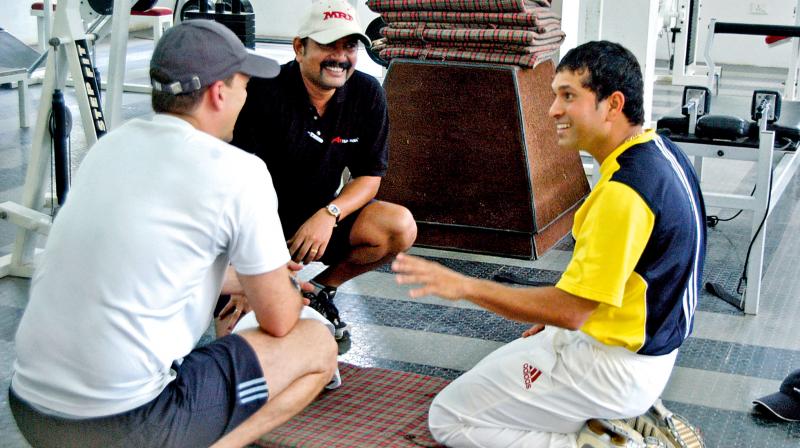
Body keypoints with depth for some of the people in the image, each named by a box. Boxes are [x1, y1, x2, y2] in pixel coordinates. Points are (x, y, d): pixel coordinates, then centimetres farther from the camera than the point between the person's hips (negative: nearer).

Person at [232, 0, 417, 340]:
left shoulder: (367, 95, -3)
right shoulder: (265, 91, -17)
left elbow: (370, 176, 0)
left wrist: (329, 214, -19)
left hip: (320, 217, 5)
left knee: (400, 227, -19)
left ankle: (320, 289, 3)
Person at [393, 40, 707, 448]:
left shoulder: (623, 191, -29)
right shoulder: (659, 151, 3)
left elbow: (572, 310, -27)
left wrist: (465, 286, -24)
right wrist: (562, 313, 12)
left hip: (615, 367, -10)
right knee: (489, 371, 26)